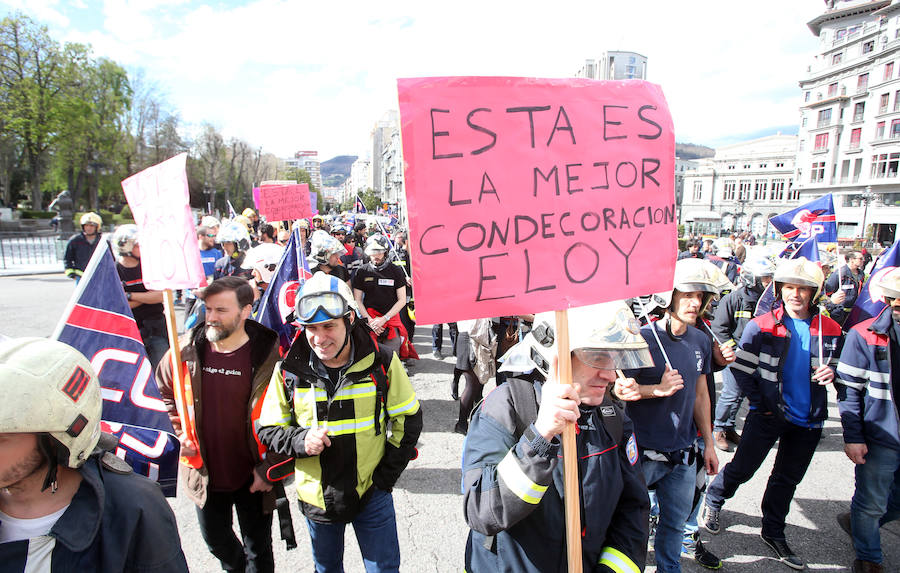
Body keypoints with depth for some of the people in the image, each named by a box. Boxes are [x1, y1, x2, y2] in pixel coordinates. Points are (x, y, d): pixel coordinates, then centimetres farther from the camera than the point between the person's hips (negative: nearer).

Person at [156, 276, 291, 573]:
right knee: (214, 538, 27)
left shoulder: (269, 354, -22)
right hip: (204, 471, 4)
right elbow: (165, 391, 12)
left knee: (258, 549, 17)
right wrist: (182, 432, 3)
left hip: (254, 476, -4)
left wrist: (269, 468, -14)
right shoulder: (186, 349, -9)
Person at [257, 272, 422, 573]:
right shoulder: (289, 371, -10)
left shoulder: (381, 362, -14)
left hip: (372, 493, -1)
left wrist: (386, 475, -8)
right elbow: (268, 430, -1)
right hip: (316, 496, 2)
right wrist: (301, 440, -21)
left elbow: (409, 419, -4)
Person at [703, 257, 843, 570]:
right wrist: (760, 402, -9)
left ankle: (773, 533, 33)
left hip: (808, 420, 4)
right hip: (768, 414, -3)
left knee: (787, 479, 16)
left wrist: (831, 372, -10)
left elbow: (834, 365, 13)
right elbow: (741, 369, -6)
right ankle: (714, 500, 32)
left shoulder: (830, 330, -1)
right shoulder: (761, 326, -10)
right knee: (742, 468, 4)